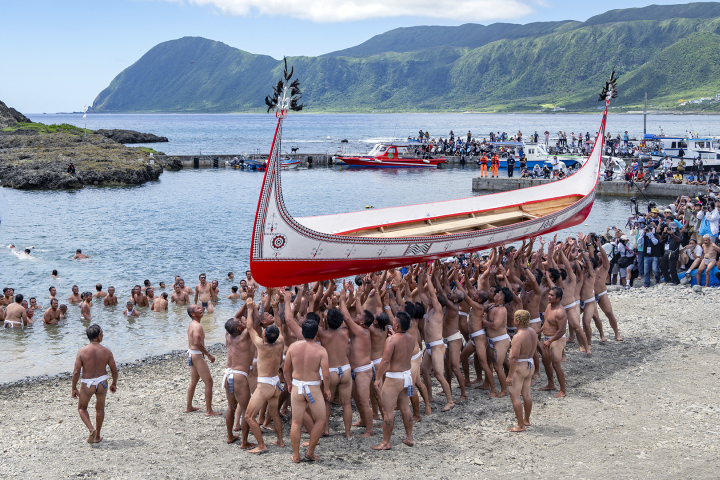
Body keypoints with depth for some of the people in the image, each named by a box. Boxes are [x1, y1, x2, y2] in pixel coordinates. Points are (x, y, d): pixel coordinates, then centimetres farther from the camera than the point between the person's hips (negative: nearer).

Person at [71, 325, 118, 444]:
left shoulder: (82, 351, -14)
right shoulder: (107, 352, -9)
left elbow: (76, 372, -15)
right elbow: (114, 370, -2)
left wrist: (74, 388, -3)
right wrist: (114, 384, 15)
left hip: (87, 384, -2)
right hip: (102, 382, 2)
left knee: (82, 408, 21)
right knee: (100, 408, 22)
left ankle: (91, 429, -2)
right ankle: (97, 436, 29)